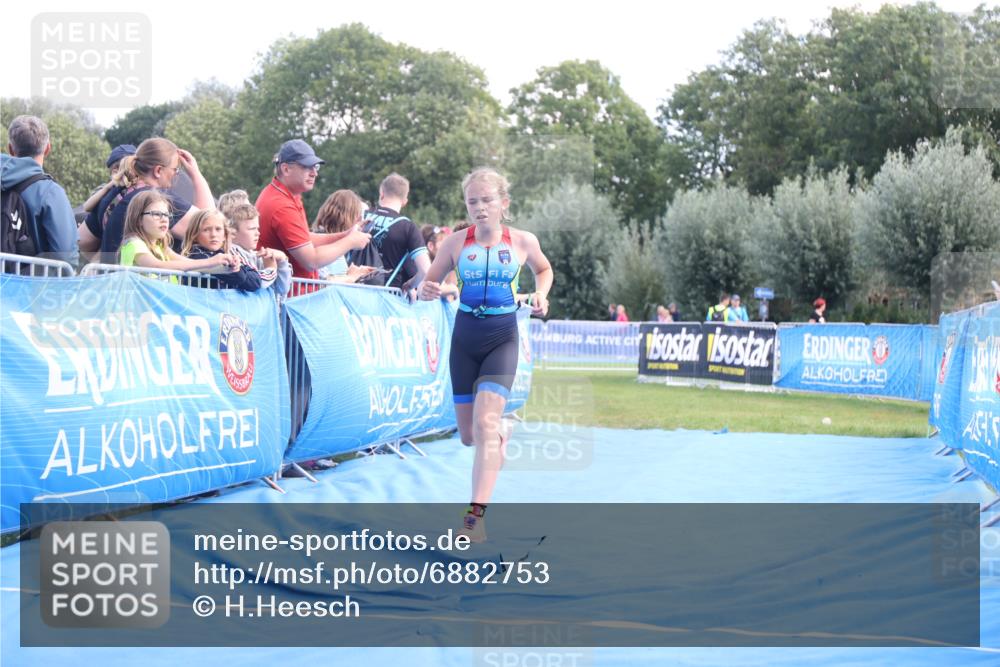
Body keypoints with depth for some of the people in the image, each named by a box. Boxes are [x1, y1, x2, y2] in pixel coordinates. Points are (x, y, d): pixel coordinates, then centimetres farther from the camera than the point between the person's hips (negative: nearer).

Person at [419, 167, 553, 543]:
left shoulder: (523, 242, -3)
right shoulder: (455, 243, -3)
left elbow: (543, 269, 18)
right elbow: (429, 282, 4)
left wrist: (541, 294, -2)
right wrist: (427, 291, -19)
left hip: (502, 340, -2)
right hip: (465, 339, 2)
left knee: (485, 422, -21)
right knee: (469, 435, 9)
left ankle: (476, 515, -25)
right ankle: (501, 437, 49)